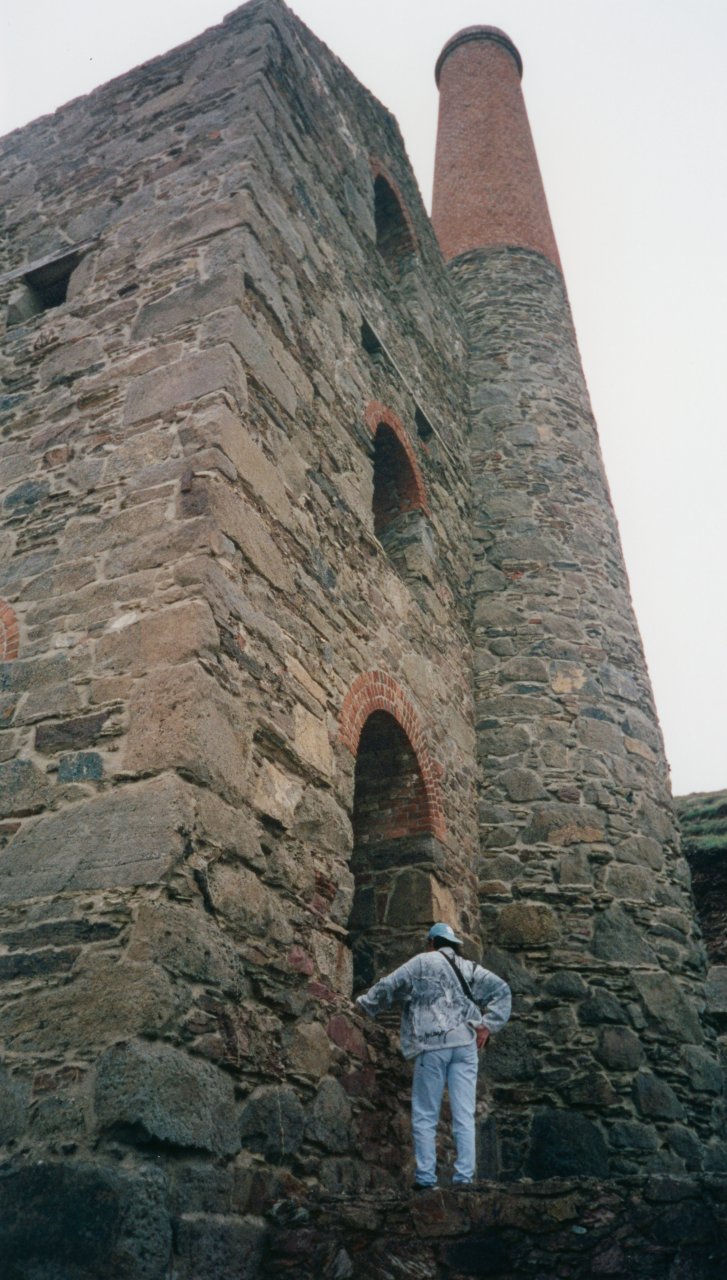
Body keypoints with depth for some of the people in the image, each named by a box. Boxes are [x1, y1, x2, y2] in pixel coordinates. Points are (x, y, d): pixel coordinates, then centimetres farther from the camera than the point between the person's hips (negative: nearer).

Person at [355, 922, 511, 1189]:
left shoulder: (422, 962, 6)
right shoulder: (469, 968, 17)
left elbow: (388, 987, 8)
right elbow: (502, 990, 10)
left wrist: (364, 1002, 24)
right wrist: (488, 1025, 6)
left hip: (432, 1046, -3)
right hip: (465, 1044, 3)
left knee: (425, 1116, 4)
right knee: (464, 1114, 4)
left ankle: (425, 1176, 2)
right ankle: (464, 1175, 1)